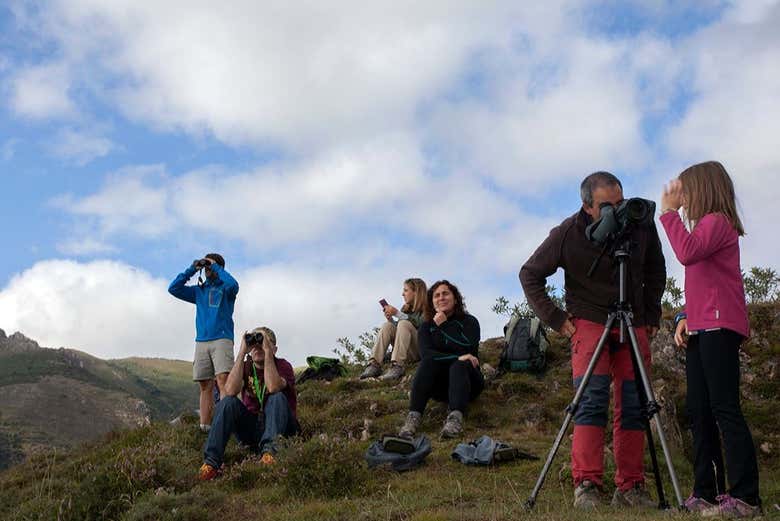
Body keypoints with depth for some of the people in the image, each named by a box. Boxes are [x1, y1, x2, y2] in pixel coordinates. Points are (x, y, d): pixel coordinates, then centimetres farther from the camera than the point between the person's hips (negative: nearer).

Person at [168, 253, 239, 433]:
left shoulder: (225, 288, 9)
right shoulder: (199, 291, 22)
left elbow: (233, 285, -15)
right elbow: (173, 288, 16)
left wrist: (216, 267, -2)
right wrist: (191, 270, 10)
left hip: (221, 340, -4)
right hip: (201, 342, 5)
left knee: (223, 380, -18)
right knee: (205, 386, 0)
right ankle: (204, 428, -2)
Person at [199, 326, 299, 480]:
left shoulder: (282, 366, -5)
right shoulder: (245, 367, 4)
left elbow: (273, 387, -30)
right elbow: (230, 391, -19)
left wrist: (268, 352, -26)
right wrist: (242, 353, -19)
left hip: (280, 427, -3)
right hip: (251, 429, 3)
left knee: (278, 398, -29)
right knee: (228, 402, -20)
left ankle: (269, 450, -45)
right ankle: (211, 462, -30)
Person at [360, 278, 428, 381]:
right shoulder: (406, 308, 17)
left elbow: (419, 324, -20)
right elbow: (397, 330, 13)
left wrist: (397, 314, -20)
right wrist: (390, 318, -3)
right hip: (408, 353, 6)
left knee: (404, 324, -26)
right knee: (387, 325, -12)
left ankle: (397, 366, -41)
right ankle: (374, 365, -27)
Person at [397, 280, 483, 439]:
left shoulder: (469, 322, 3)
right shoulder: (426, 327, 8)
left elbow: (467, 347, -17)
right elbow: (426, 353, -12)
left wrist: (444, 326, -12)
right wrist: (457, 357, -24)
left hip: (467, 382, -1)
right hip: (440, 387, 2)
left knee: (460, 366, -32)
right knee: (428, 362, -26)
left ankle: (455, 418, -57)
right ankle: (413, 418, -44)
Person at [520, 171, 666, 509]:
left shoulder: (641, 224, -4)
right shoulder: (567, 234, -13)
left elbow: (655, 270, 15)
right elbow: (529, 275, -1)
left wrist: (652, 314, 8)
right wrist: (555, 318, -7)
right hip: (589, 323, -3)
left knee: (633, 405, -1)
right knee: (592, 399, -15)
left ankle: (630, 488, 5)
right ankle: (586, 485, -12)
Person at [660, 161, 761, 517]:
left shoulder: (717, 220, -5)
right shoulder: (706, 226, 23)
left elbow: (688, 253, -25)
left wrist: (669, 211, -14)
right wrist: (685, 318, 11)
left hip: (719, 328, -10)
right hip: (700, 330, 10)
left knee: (724, 409, -12)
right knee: (699, 412, 7)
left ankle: (745, 498, -11)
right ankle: (705, 494, 10)